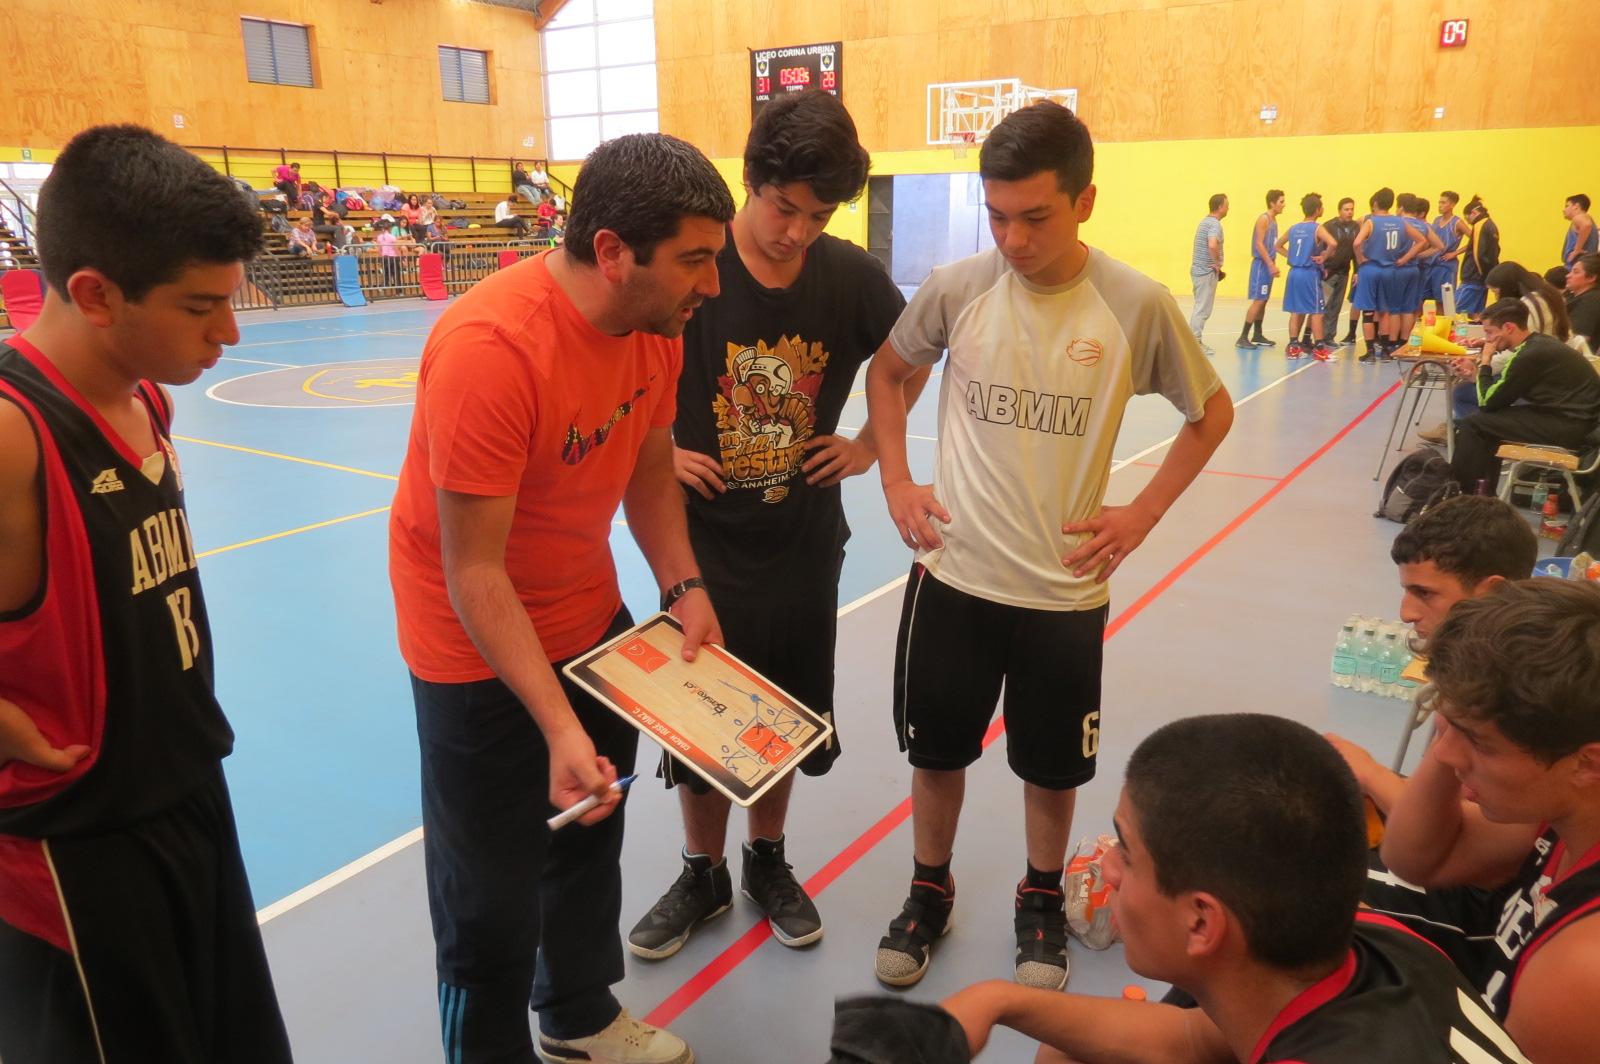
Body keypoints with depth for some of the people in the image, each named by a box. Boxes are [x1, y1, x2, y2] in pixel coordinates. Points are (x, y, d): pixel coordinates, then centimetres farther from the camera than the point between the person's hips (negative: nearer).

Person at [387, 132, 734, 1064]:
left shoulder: (659, 321, -8)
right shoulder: (489, 347, -31)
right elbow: (474, 573, -28)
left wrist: (683, 585, -9)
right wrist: (561, 729, -32)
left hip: (592, 617, 8)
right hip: (480, 648, -7)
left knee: (591, 834, 22)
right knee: (492, 896, 3)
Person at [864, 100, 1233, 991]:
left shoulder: (1138, 304, -11)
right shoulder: (957, 287, -8)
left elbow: (1212, 414, 4)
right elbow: (888, 371, 11)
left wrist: (1141, 515, -4)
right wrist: (897, 482, 1)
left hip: (1066, 586, -1)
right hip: (953, 572, 1)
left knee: (1053, 767, 15)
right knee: (937, 750, 15)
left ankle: (1042, 901, 42)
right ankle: (930, 891, 40)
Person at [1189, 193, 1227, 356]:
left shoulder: (1205, 221, 14)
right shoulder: (1215, 224, -16)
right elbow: (1212, 245, -34)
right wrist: (1218, 264, -20)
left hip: (1198, 269, 10)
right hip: (1207, 271, -10)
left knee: (1200, 308, 15)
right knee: (1203, 310, -5)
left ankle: (1194, 341, 19)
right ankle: (1195, 343, -3)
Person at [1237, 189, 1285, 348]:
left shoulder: (1273, 219, 16)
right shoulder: (1264, 219, -12)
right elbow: (1259, 244, -19)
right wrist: (1271, 265, -23)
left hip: (1268, 265, 9)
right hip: (1261, 264, -9)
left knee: (1263, 301, 12)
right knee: (1258, 300, -12)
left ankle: (1257, 336, 18)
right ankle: (1243, 337, -12)